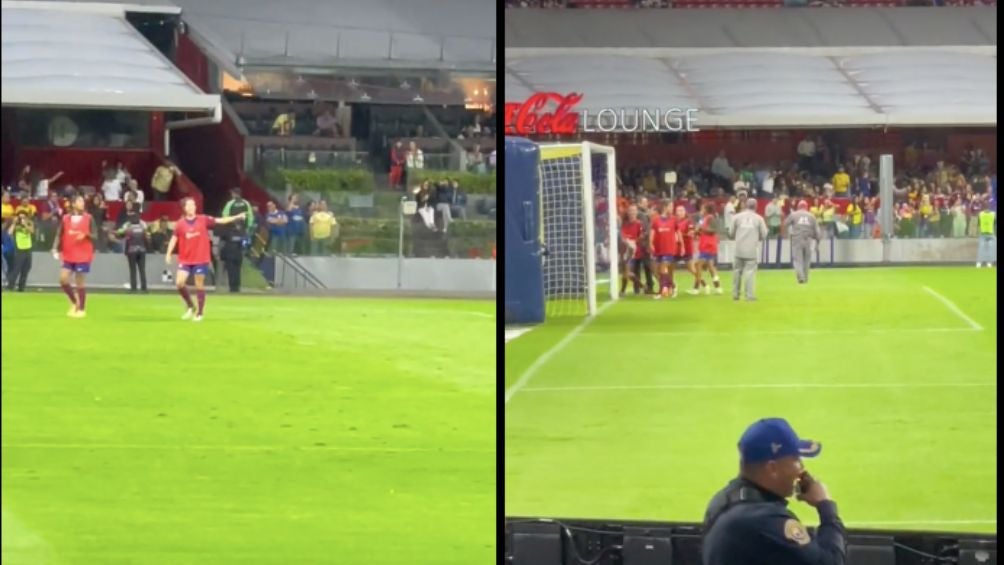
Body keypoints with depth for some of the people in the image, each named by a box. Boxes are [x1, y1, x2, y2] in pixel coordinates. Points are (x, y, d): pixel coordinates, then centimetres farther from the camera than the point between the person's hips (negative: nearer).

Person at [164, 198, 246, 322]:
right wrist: (169, 254, -6)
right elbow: (174, 238, 4)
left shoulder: (203, 220, -3)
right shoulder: (180, 224, -1)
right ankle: (190, 307, 14)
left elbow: (220, 221, -5)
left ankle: (199, 313, 13)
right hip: (185, 259, 1)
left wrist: (237, 217, -15)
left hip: (201, 259, -1)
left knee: (199, 285, 2)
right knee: (179, 282, -9)